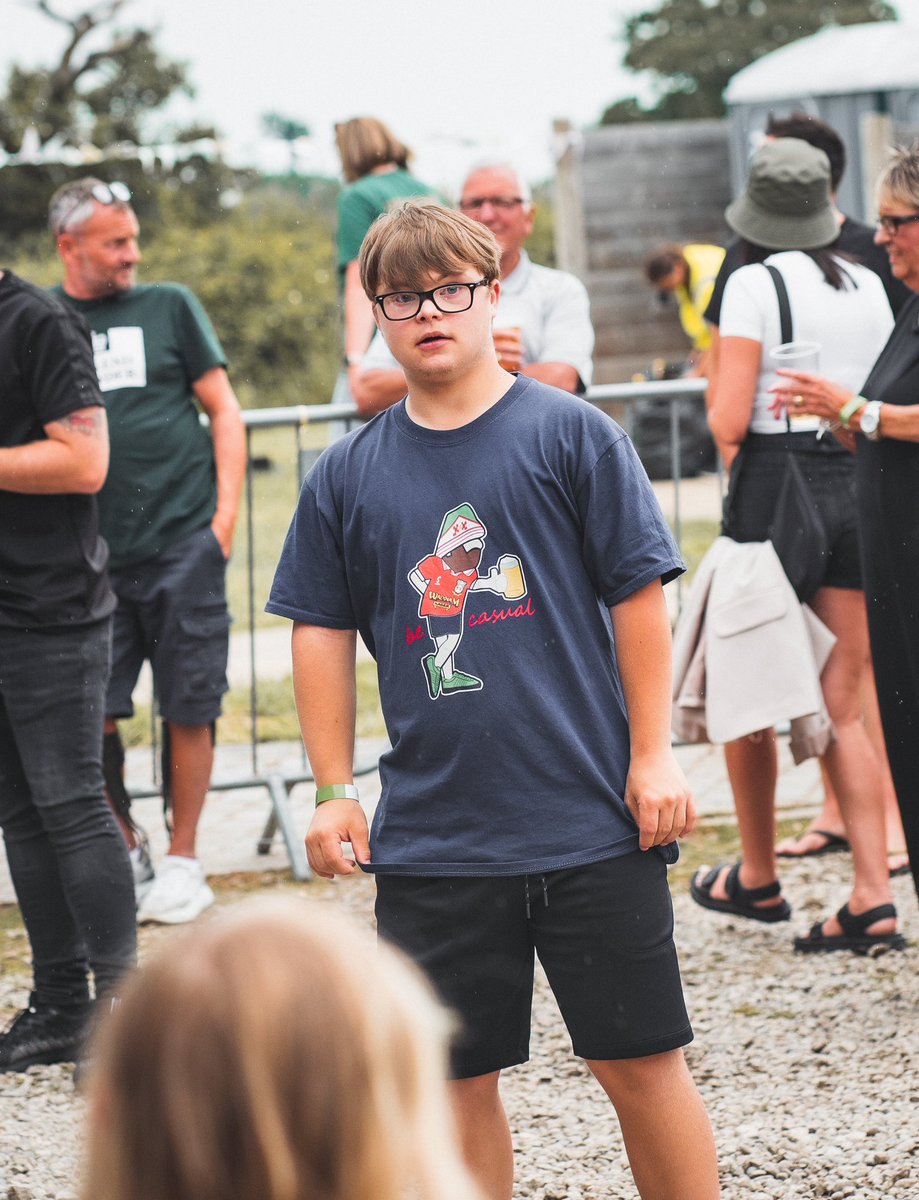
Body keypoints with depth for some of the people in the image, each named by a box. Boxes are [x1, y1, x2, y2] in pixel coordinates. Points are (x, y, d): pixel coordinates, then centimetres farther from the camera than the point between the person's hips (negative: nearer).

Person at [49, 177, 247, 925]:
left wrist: (226, 512, -2)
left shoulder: (168, 308, 6)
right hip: (88, 554, 1)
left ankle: (183, 862, 13)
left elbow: (224, 411, 8)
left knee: (188, 708, 2)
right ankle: (124, 854, 17)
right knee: (92, 714, -1)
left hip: (183, 543, -1)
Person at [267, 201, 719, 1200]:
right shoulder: (348, 473, 6)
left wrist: (653, 753, -4)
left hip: (592, 820, -3)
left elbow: (638, 594, -1)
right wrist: (334, 791, 8)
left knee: (639, 1063, 3)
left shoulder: (569, 433, -2)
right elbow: (321, 631, 12)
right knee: (457, 1079, 7)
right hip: (429, 841, 3)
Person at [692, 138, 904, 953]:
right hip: (861, 488, 5)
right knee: (841, 706, 6)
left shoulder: (755, 284, -8)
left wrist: (725, 430, 9)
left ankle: (757, 878, 21)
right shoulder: (871, 287, 9)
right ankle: (872, 895, -4)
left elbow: (730, 418, -11)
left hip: (775, 488, -5)